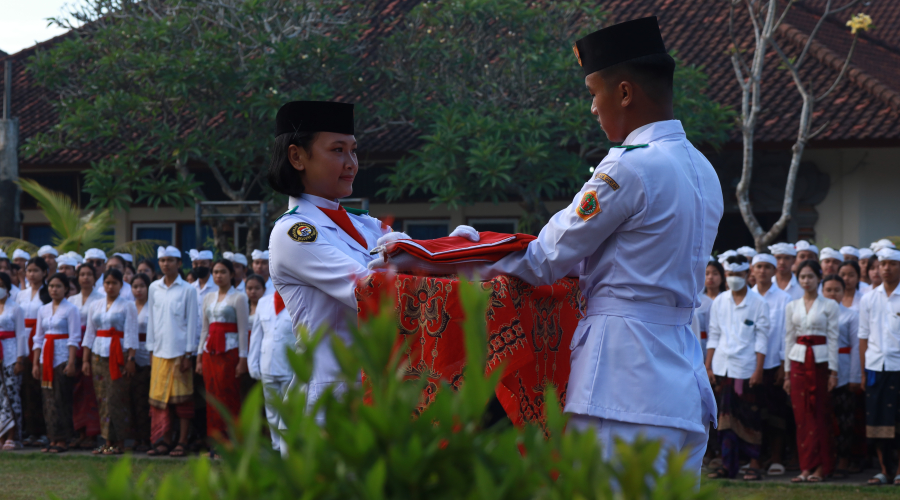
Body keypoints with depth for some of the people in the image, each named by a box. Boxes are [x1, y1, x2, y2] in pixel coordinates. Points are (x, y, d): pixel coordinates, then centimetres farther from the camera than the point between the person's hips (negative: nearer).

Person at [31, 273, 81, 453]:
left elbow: (74, 338, -8)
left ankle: (62, 441, -4)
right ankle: (53, 439, 7)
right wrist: (35, 363, 10)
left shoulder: (70, 309, -4)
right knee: (48, 398, 4)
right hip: (46, 357, 6)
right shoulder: (43, 310, 13)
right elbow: (38, 338, 15)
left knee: (61, 398, -6)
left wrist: (71, 362, -15)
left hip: (62, 356, -6)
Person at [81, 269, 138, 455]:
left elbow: (131, 335, -4)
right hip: (98, 356, 5)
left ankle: (119, 443, -6)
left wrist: (130, 359, -12)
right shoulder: (95, 306, 15)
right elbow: (89, 334, 16)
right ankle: (108, 442, 5)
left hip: (118, 356, -5)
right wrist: (86, 360, 10)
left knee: (116, 398, -9)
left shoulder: (128, 306, 2)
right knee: (102, 398, 1)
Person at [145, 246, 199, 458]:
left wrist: (188, 354, -7)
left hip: (179, 351, -4)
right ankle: (163, 442, 7)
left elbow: (191, 323, -2)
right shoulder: (154, 288, 10)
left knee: (182, 398, 0)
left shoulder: (188, 290, -1)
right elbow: (151, 320, 13)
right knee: (159, 397, 2)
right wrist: (151, 350, 9)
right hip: (159, 351, 4)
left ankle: (182, 442, 4)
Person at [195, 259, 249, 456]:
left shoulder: (238, 298, -2)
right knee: (212, 397, 4)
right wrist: (199, 357, 14)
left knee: (228, 397, -7)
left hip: (229, 350, -6)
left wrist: (242, 359, -10)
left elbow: (243, 330, -5)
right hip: (210, 351, 6)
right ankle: (214, 445, 7)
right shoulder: (209, 298, 16)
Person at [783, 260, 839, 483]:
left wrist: (833, 371, -6)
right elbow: (789, 339, 12)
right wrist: (787, 372, 9)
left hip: (820, 360, -3)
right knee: (802, 415, 0)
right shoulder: (792, 307, 10)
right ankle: (806, 467, 3)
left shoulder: (829, 306, 1)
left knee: (820, 414, -2)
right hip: (798, 361, 3)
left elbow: (833, 339, -1)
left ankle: (821, 467, 3)